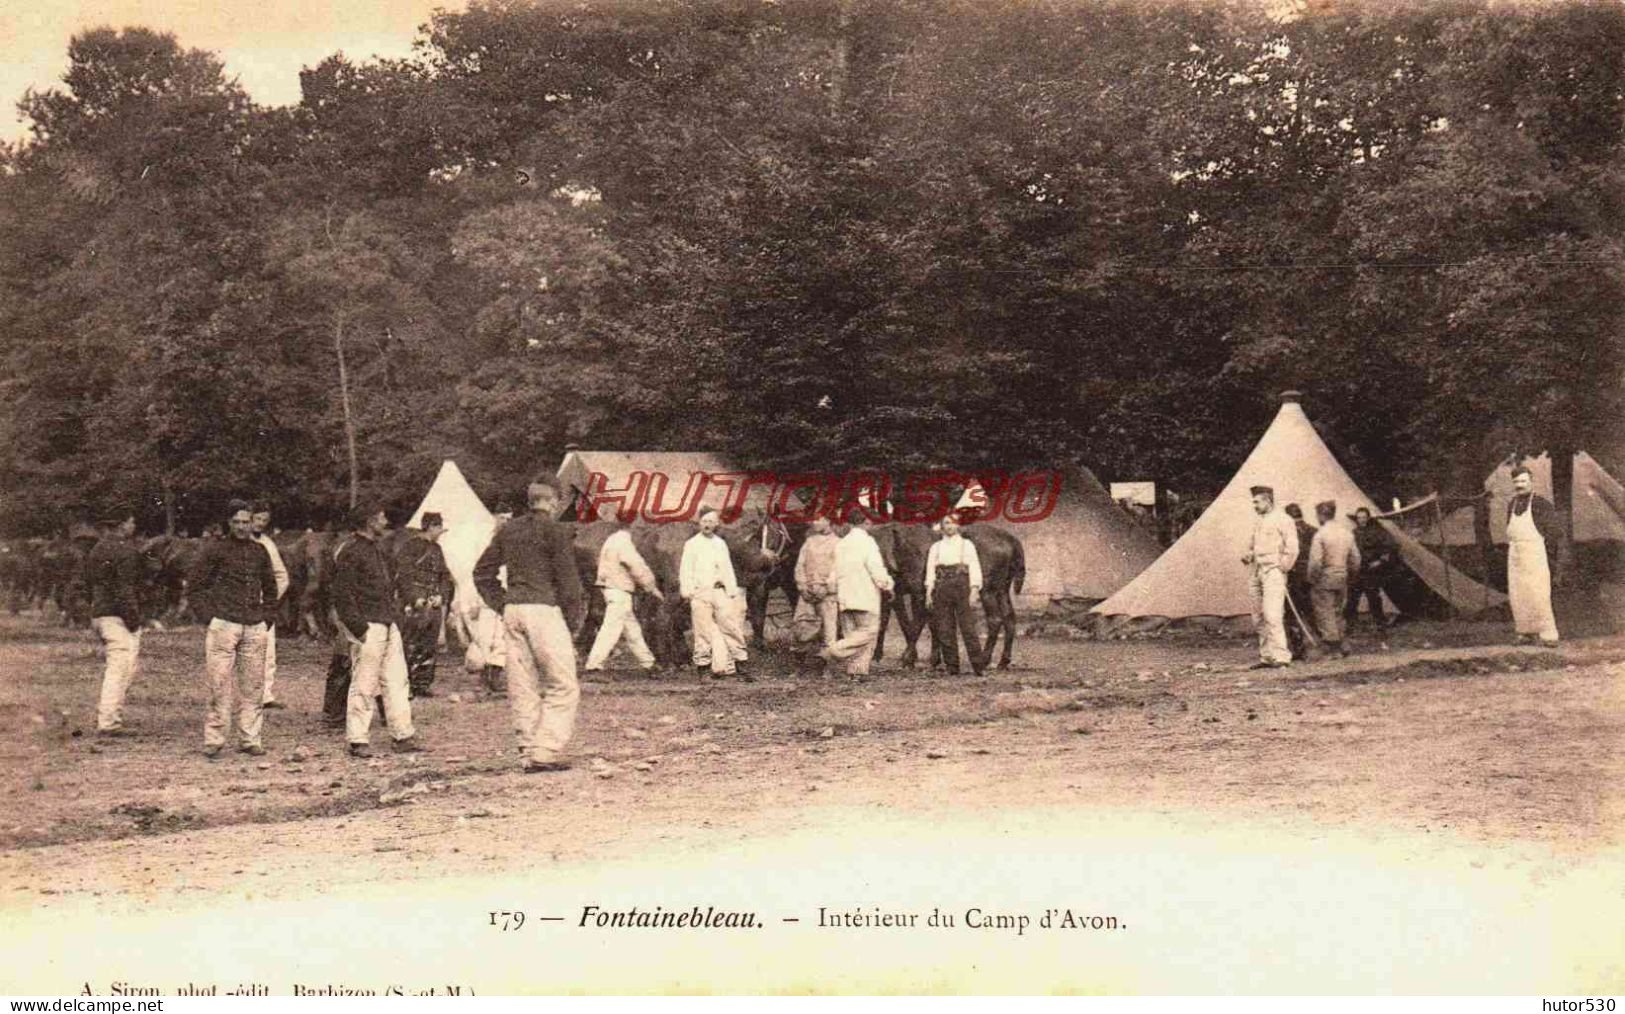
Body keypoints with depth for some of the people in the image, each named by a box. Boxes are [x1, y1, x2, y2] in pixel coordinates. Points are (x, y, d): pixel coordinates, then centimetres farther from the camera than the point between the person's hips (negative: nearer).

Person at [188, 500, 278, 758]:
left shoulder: (260, 552, 15)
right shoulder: (214, 548, 1)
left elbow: (270, 588, 25)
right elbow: (197, 584, 2)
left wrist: (267, 616, 15)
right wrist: (208, 614, -4)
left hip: (255, 627, 4)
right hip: (224, 623, -4)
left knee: (253, 687, 5)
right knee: (219, 686, -6)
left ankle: (251, 739, 11)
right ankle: (213, 740, 0)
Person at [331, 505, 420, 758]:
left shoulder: (379, 550, 19)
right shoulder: (350, 552, -10)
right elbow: (342, 594, -14)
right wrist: (358, 627, -19)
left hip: (388, 623, 9)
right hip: (368, 626, -9)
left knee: (397, 681, 9)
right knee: (364, 684, -4)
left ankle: (404, 736, 13)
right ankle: (358, 741, 1)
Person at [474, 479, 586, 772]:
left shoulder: (508, 530, 13)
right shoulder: (555, 531, -6)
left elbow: (482, 573, 17)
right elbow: (567, 580, -8)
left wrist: (503, 605, 16)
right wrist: (573, 621, 1)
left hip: (513, 611, 7)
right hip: (544, 608, -7)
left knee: (523, 689, 10)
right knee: (563, 686, -2)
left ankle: (529, 751, 12)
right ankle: (546, 752, -10)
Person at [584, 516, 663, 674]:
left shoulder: (611, 541, 14)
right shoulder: (624, 542, -14)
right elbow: (638, 567, -17)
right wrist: (652, 587, -8)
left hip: (611, 588, 10)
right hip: (620, 591, -10)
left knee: (631, 628, 15)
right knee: (611, 628, -11)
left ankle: (647, 662, 22)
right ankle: (594, 663, -15)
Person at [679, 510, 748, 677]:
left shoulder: (720, 544, 16)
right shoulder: (692, 544, 6)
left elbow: (728, 569, 15)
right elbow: (685, 570, 2)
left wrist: (732, 592, 9)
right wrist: (686, 591, -8)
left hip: (719, 591, 3)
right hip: (700, 593, -3)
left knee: (729, 624, -6)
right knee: (704, 629, -3)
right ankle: (703, 661, 4)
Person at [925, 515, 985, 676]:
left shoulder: (966, 545, 10)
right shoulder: (936, 547, 16)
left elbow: (974, 568, 3)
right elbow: (930, 570, 10)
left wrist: (974, 591, -9)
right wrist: (928, 592, -2)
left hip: (962, 586, -3)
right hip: (942, 588, 3)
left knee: (968, 626, -9)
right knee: (944, 630, -1)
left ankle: (978, 666, -7)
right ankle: (952, 667, 4)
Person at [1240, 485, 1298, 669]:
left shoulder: (1282, 520, -6)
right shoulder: (1257, 521, 17)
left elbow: (1292, 548, -9)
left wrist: (1283, 568, -9)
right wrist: (1248, 557, 9)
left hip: (1274, 572, -8)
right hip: (1258, 572, 8)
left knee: (1272, 614, -17)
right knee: (1258, 617, 7)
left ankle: (1281, 656, -18)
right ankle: (1266, 656, 12)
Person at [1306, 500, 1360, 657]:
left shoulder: (1320, 534, -14)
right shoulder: (1347, 532, 6)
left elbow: (1315, 561, -17)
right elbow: (1355, 558, 10)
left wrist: (1312, 579, -6)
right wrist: (1351, 572, 22)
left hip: (1324, 579, -6)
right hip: (1342, 578, 7)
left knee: (1325, 614, 0)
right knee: (1338, 612, 18)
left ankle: (1334, 646, -1)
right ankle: (1343, 644, 19)